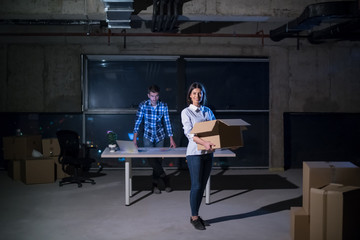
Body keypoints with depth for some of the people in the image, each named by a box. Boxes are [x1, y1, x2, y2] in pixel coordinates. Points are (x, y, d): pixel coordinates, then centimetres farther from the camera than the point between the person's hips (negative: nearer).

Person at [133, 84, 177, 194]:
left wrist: (171, 139, -5)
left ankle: (155, 184, 14)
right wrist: (135, 138, -10)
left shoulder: (164, 106, -7)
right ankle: (165, 178, 5)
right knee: (151, 159, -11)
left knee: (158, 160, 2)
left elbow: (167, 123, -4)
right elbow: (138, 121, -6)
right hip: (148, 136, -1)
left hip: (160, 136, 1)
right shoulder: (143, 105, -10)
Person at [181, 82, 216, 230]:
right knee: (196, 185, -4)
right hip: (195, 152, -5)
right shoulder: (186, 112, -3)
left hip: (208, 152, 6)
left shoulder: (208, 111, 14)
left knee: (202, 185, 10)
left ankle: (195, 215, 23)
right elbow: (188, 133, -14)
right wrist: (204, 143, -28)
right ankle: (194, 217, 11)